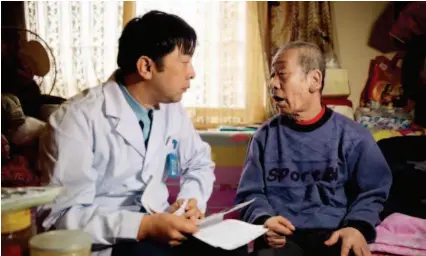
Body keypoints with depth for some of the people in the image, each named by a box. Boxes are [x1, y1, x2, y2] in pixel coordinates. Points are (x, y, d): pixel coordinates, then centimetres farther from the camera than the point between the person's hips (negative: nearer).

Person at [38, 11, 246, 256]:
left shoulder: (171, 109, 5)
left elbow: (200, 163, 18)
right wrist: (143, 226, -30)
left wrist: (191, 200, -4)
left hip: (159, 227, 7)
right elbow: (63, 215, -20)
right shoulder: (77, 119, -16)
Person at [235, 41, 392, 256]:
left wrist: (358, 227, -11)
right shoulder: (265, 136, 8)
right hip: (282, 237, 0)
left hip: (334, 235, 1)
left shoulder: (352, 136, 4)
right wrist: (263, 220, -10)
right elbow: (250, 193, 11)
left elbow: (371, 193, 9)